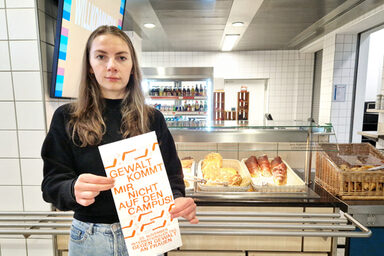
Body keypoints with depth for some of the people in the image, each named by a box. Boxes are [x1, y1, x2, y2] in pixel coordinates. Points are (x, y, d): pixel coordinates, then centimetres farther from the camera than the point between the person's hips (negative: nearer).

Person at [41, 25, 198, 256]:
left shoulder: (153, 119, -4)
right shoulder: (67, 118, -4)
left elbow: (171, 174, -2)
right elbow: (52, 182, -6)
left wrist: (178, 199, -22)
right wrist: (73, 190, -28)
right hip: (88, 235, 0)